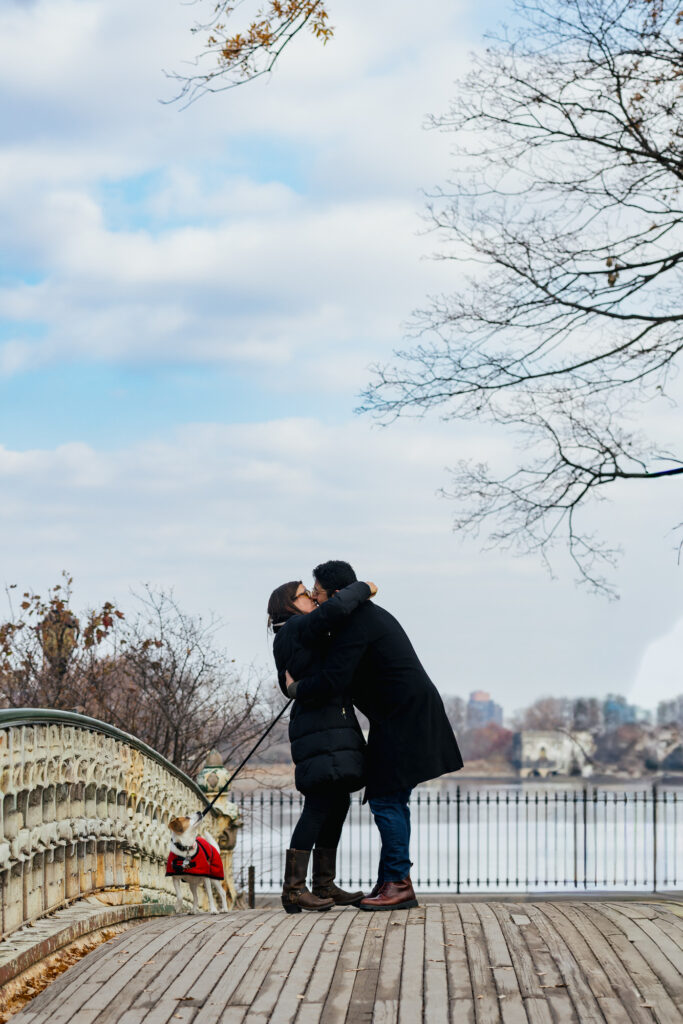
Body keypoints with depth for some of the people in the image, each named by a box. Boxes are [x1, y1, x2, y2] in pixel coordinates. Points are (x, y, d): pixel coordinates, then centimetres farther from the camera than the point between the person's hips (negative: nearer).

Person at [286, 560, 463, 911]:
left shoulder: (354, 625, -16)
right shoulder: (371, 615, 17)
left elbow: (332, 680, -24)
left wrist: (295, 688, -7)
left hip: (403, 720, -11)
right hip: (404, 719, 11)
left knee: (386, 801, -9)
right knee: (391, 801, 11)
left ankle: (399, 884, -7)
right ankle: (390, 882, 14)